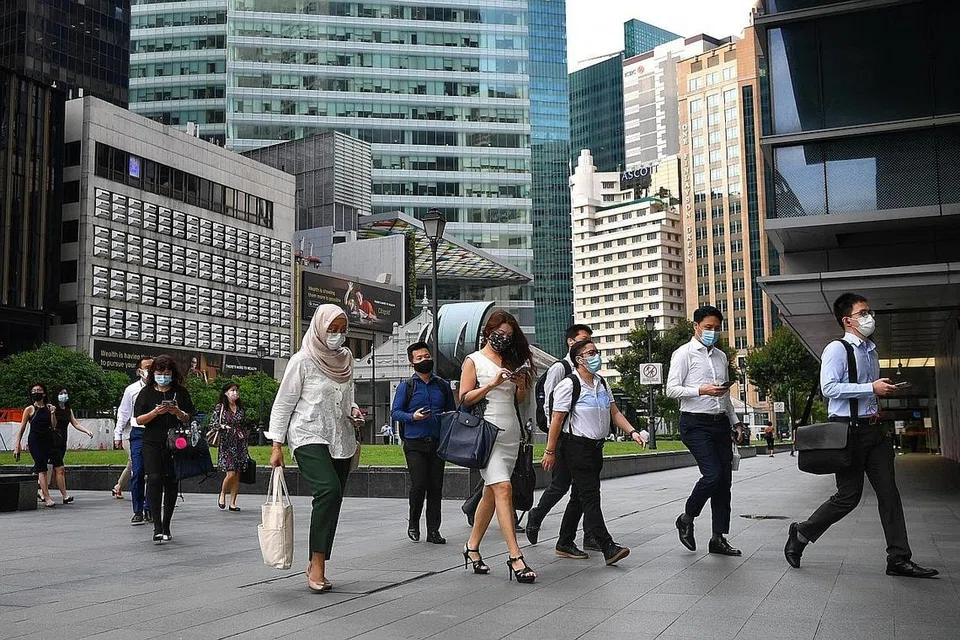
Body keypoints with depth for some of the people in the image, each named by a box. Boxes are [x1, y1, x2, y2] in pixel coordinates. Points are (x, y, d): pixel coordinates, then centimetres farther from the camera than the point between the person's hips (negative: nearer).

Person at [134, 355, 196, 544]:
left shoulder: (181, 392, 7)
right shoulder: (146, 392, 6)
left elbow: (189, 419, 7)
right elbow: (139, 420, 2)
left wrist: (178, 413, -14)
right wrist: (155, 412, -16)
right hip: (152, 444, -1)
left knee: (171, 483, 4)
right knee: (155, 479, -15)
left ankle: (166, 527, 16)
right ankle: (157, 528, -17)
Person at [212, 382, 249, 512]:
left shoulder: (240, 408, 14)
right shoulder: (220, 407, 1)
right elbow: (212, 424, -3)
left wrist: (245, 443, 14)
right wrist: (223, 426, -19)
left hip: (239, 445, 4)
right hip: (226, 444, -4)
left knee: (237, 476, 1)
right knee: (231, 473, -12)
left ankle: (232, 503, 8)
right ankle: (222, 495, 14)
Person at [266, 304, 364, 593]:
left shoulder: (346, 358, 11)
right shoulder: (303, 360, -7)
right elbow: (283, 404, -4)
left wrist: (353, 409, 5)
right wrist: (277, 445, -8)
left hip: (341, 439, 6)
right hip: (310, 437, -6)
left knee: (331, 502, 3)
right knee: (329, 490, -25)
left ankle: (316, 565, 14)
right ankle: (318, 564, -18)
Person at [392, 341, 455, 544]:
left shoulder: (443, 385, 14)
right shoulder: (406, 386, 4)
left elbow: (452, 411, 21)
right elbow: (395, 412, 1)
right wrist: (413, 417, -16)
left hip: (437, 442, 3)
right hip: (414, 444, -3)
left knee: (436, 487, 2)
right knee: (419, 485, -9)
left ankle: (433, 530, 10)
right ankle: (413, 524, 14)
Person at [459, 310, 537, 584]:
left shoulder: (512, 361, 19)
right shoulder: (474, 361, 2)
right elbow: (464, 399, -6)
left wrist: (521, 385, 0)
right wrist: (492, 383, -16)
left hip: (510, 433, 6)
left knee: (491, 493, 9)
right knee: (503, 488, -17)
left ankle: (472, 547, 22)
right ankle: (515, 557, -19)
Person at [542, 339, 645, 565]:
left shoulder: (602, 384, 13)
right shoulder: (569, 385, -11)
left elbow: (614, 413, 14)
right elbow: (557, 420, -11)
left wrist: (632, 432, -1)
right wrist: (550, 451, -10)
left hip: (596, 447, 9)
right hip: (576, 447, -9)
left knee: (580, 497, 13)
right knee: (590, 497, -11)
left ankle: (565, 544, 24)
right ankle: (608, 548, -15)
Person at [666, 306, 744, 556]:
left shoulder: (721, 356, 18)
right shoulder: (684, 354, -3)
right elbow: (671, 389, -11)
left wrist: (735, 421, 18)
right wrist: (701, 390, -21)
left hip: (720, 423, 7)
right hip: (696, 424, -7)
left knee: (724, 480, 4)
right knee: (712, 475, -18)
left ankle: (719, 538, 10)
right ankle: (687, 519, 7)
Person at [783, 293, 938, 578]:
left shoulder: (871, 351, 17)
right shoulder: (836, 349, -9)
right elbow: (829, 387, -21)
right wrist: (872, 388, -22)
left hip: (874, 429, 8)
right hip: (849, 430, -8)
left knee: (888, 492, 4)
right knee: (848, 496, -3)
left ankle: (899, 559, 8)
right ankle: (801, 534, 15)